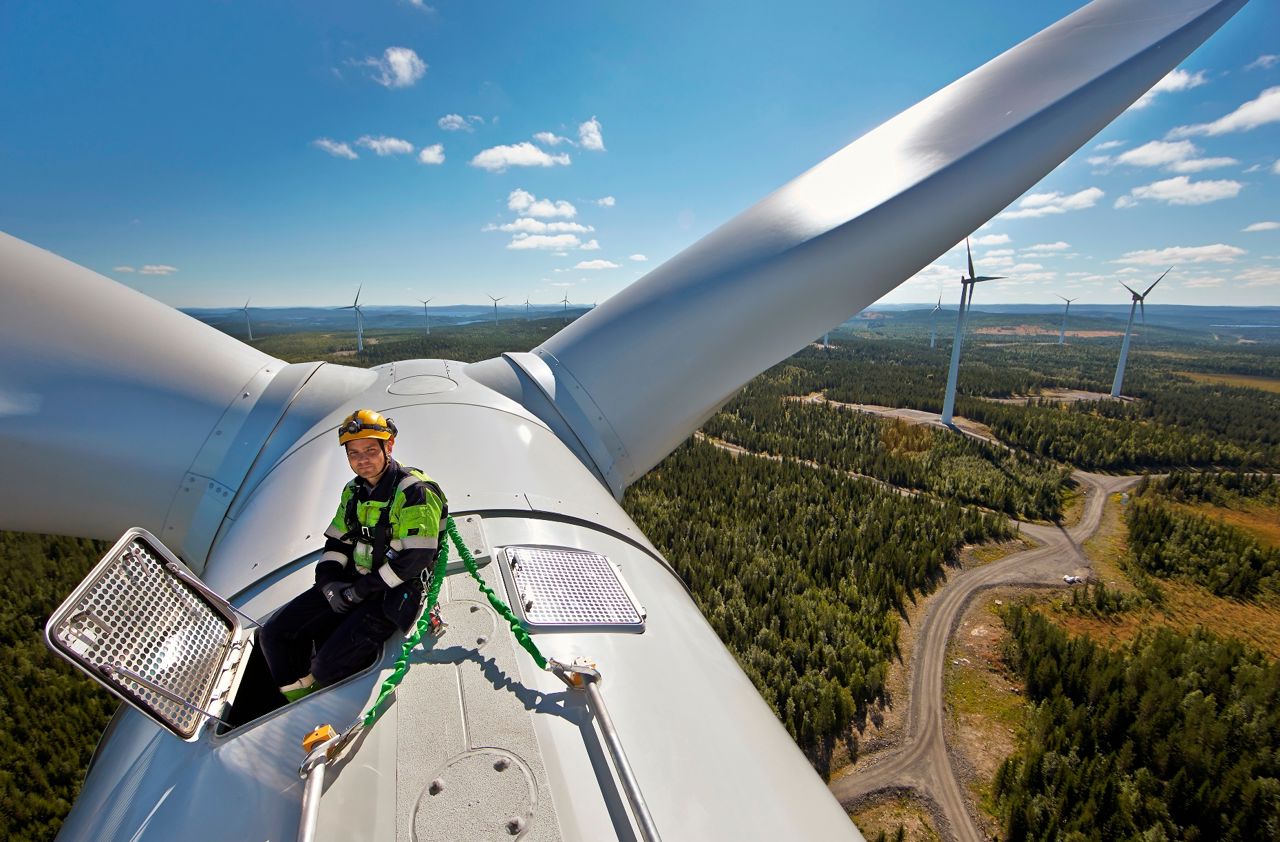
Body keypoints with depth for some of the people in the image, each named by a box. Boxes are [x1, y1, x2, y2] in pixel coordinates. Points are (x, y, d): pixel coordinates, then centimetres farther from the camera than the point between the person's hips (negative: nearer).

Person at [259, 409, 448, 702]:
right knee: (274, 635, 3)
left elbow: (416, 559, -23)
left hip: (393, 593, -8)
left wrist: (362, 590, -16)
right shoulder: (354, 491, 9)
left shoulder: (415, 491, -18)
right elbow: (336, 543, 15)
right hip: (350, 584, 8)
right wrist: (329, 581, -4)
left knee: (328, 666, -19)